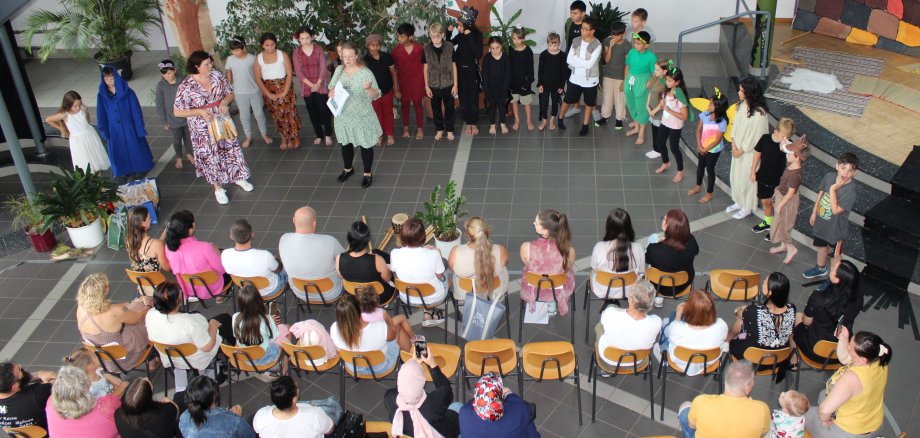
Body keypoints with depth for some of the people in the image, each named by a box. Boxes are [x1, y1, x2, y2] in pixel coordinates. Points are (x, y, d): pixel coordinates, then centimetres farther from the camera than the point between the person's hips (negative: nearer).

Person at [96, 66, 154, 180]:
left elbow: (136, 111, -10)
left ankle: (137, 170, 33)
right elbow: (101, 115, 1)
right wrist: (104, 131, -1)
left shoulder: (128, 92, -13)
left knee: (134, 148, 13)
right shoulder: (102, 95, -6)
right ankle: (124, 172, 34)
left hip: (130, 127, -2)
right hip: (114, 131, 2)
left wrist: (140, 129, -10)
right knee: (119, 152, 13)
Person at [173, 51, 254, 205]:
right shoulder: (186, 87, -21)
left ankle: (238, 177, 40)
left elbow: (230, 93, 4)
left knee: (231, 149, 17)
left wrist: (224, 101, -18)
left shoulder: (217, 75, -9)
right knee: (211, 156, 9)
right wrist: (200, 112, -25)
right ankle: (218, 188, 28)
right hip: (203, 128, -4)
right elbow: (177, 111, -17)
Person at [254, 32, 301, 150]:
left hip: (284, 88, -2)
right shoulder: (258, 58, -2)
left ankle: (293, 139, 12)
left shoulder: (283, 55, -6)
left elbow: (290, 74, -8)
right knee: (277, 116, 11)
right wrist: (269, 94, -12)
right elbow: (258, 79, -3)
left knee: (290, 114, -2)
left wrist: (285, 92, -16)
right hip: (269, 91, 2)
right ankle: (284, 139, 26)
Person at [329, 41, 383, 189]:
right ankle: (348, 168, 46)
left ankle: (368, 174, 28)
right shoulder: (339, 70, -2)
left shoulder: (366, 73, -18)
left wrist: (369, 88, -39)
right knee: (346, 143, 22)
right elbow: (331, 87, 11)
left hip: (361, 116, -5)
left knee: (365, 144, 9)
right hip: (343, 115, 5)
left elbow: (375, 96, -18)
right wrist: (331, 93, -12)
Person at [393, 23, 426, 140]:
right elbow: (394, 70, -7)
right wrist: (396, 88, -7)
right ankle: (405, 128, 31)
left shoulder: (419, 48, -14)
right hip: (403, 81, 1)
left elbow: (423, 65, -4)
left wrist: (426, 83, -2)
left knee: (417, 104, 11)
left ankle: (419, 129, 24)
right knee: (404, 104, 15)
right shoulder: (396, 50, -12)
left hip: (417, 80, -1)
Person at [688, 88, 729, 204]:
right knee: (700, 166, 23)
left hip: (714, 150, -6)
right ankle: (698, 186, 47)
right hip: (702, 147, 6)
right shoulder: (705, 115, -12)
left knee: (710, 169, 10)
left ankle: (709, 193, 29)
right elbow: (699, 130, -5)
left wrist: (706, 149, -15)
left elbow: (717, 140, -21)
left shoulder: (722, 122, -27)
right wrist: (699, 146, -12)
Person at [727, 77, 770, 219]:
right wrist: (734, 146, -6)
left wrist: (741, 150, -14)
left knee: (746, 179, 9)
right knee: (735, 177, 21)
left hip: (750, 152, -7)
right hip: (738, 149, 7)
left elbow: (755, 136, -22)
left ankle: (747, 208, 29)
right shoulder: (742, 106, -4)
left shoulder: (759, 112, -27)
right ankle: (738, 202, 42)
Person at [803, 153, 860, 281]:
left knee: (835, 254, 17)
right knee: (821, 246, 29)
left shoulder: (850, 190, -31)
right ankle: (821, 269, 55)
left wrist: (833, 190, -33)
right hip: (821, 222, 6)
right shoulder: (829, 176, -14)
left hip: (835, 228, -6)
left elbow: (836, 210, -33)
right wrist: (814, 213, 9)